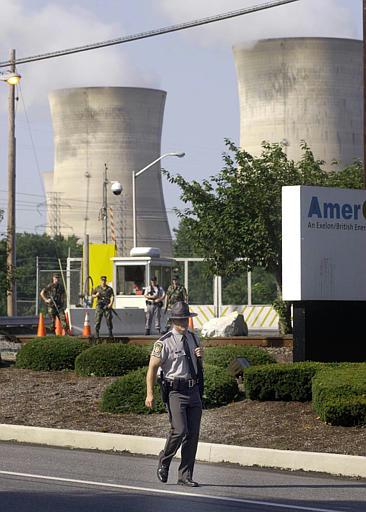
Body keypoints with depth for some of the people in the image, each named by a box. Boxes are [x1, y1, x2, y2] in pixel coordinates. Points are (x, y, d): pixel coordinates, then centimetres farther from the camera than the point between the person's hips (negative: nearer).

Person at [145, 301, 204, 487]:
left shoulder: (193, 338, 13)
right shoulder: (165, 343, -7)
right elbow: (152, 367, -7)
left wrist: (200, 356, 2)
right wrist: (149, 394, -16)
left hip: (194, 391, 6)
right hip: (175, 391, -6)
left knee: (193, 434, 2)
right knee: (179, 430, -17)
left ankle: (185, 476, 9)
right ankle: (164, 461, 10)